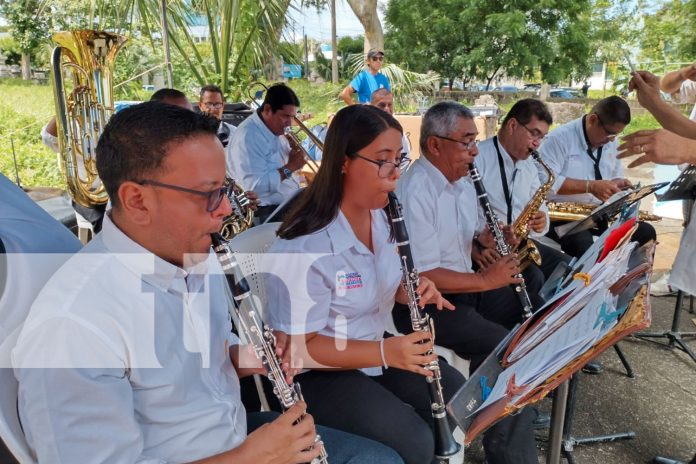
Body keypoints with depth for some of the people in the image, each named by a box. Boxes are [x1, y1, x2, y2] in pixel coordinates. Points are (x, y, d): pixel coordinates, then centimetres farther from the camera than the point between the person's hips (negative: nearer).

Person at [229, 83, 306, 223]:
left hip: (293, 201, 9)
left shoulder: (275, 128, 10)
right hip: (268, 212, -9)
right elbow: (254, 187, -28)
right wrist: (290, 167, -20)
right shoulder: (247, 136, -19)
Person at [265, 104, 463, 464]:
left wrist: (414, 290, -12)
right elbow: (297, 346, -23)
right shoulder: (304, 247, -29)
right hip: (317, 372, -7)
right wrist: (384, 352, -32)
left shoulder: (381, 218, -3)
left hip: (377, 346, 8)